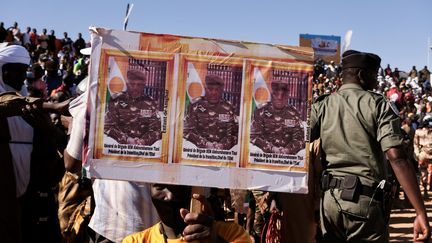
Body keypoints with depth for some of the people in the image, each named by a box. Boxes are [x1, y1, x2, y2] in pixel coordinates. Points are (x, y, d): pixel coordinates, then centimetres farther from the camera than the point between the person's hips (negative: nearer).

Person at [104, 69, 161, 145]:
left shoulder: (151, 104, 9)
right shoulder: (116, 102, 8)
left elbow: (156, 130, 5)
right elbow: (108, 127, 0)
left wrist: (144, 141, -14)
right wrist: (126, 139, -15)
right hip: (120, 146, 0)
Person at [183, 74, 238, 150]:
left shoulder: (228, 109, 10)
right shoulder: (195, 107, 6)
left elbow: (235, 132, 9)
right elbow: (187, 131, 0)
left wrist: (223, 145, -9)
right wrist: (205, 144, -12)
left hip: (222, 152, 1)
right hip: (200, 150, -1)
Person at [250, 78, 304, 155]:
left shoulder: (294, 114, 9)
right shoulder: (260, 113, 5)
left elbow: (299, 138, 6)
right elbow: (254, 136, -2)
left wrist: (288, 149, -14)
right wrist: (271, 148, -16)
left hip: (288, 154, 1)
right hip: (266, 154, 0)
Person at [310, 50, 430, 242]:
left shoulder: (322, 106, 4)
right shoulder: (378, 105, -4)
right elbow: (397, 159, -14)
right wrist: (421, 213, -13)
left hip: (329, 199, 3)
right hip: (366, 200, -3)